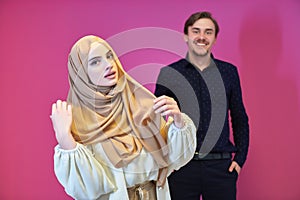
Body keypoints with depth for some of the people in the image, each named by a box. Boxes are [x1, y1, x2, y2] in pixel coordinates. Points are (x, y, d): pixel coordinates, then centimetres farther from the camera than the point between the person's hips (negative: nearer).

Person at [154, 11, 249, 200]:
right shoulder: (168, 73, 2)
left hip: (221, 167, 1)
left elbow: (240, 118, 11)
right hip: (180, 167, -1)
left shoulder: (229, 71, 7)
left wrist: (240, 158, 4)